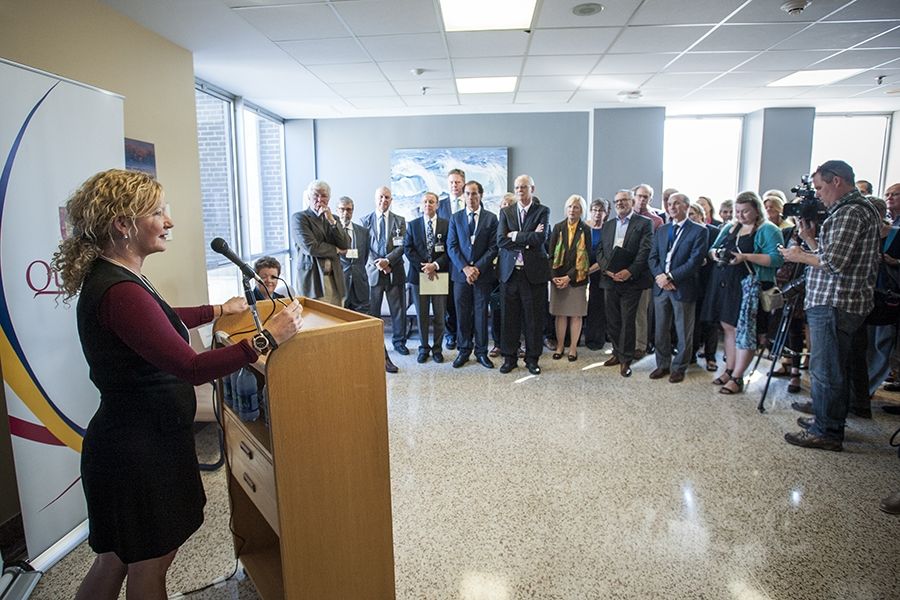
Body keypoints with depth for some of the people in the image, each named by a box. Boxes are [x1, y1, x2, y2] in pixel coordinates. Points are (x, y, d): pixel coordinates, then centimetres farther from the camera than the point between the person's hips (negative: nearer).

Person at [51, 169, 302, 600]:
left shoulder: (108, 276, 7)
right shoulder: (119, 291, -26)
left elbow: (158, 323, 26)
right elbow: (191, 367, -30)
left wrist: (217, 310, 27)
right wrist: (267, 338, -28)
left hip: (136, 439, 10)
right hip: (138, 449, -10)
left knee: (115, 560, 24)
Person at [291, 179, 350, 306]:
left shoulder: (332, 219, 16)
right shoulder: (299, 218, -2)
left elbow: (346, 246, 4)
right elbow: (310, 247, -14)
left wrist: (332, 221, -5)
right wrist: (335, 249, -1)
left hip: (335, 280, 5)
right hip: (313, 280, -5)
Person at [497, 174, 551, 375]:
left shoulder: (543, 211, 2)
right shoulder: (506, 212, 9)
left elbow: (541, 238, -14)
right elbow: (501, 240, -4)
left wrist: (515, 236, -9)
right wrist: (528, 239, -11)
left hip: (534, 272, -2)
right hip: (510, 271, 2)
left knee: (534, 318, 4)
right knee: (510, 318, 7)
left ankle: (532, 359, 17)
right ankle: (509, 357, 19)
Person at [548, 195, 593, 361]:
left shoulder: (585, 230, -1)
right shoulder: (558, 228, 5)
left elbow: (585, 257, -6)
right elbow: (551, 254, 4)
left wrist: (569, 277, -12)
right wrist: (554, 276, -8)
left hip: (577, 278, -1)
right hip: (558, 277, 2)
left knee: (576, 314, 3)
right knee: (560, 314, 4)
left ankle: (573, 347, 12)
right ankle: (559, 346, 12)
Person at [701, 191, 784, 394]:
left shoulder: (768, 230, -4)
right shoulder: (729, 228, 16)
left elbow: (777, 259, -14)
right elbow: (713, 249, 19)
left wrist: (746, 257, -23)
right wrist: (715, 253, -5)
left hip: (749, 285, -7)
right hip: (724, 283, 7)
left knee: (744, 330, -3)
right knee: (728, 327, 12)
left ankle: (736, 378, 3)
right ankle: (729, 370, 22)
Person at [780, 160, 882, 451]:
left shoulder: (851, 211, -14)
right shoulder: (854, 209, 19)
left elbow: (835, 262, -21)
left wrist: (800, 256, -7)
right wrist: (810, 238, 13)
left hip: (835, 304, -11)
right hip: (840, 303, 11)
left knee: (825, 370, -4)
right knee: (833, 369, 18)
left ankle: (826, 432, 4)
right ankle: (830, 421, 29)